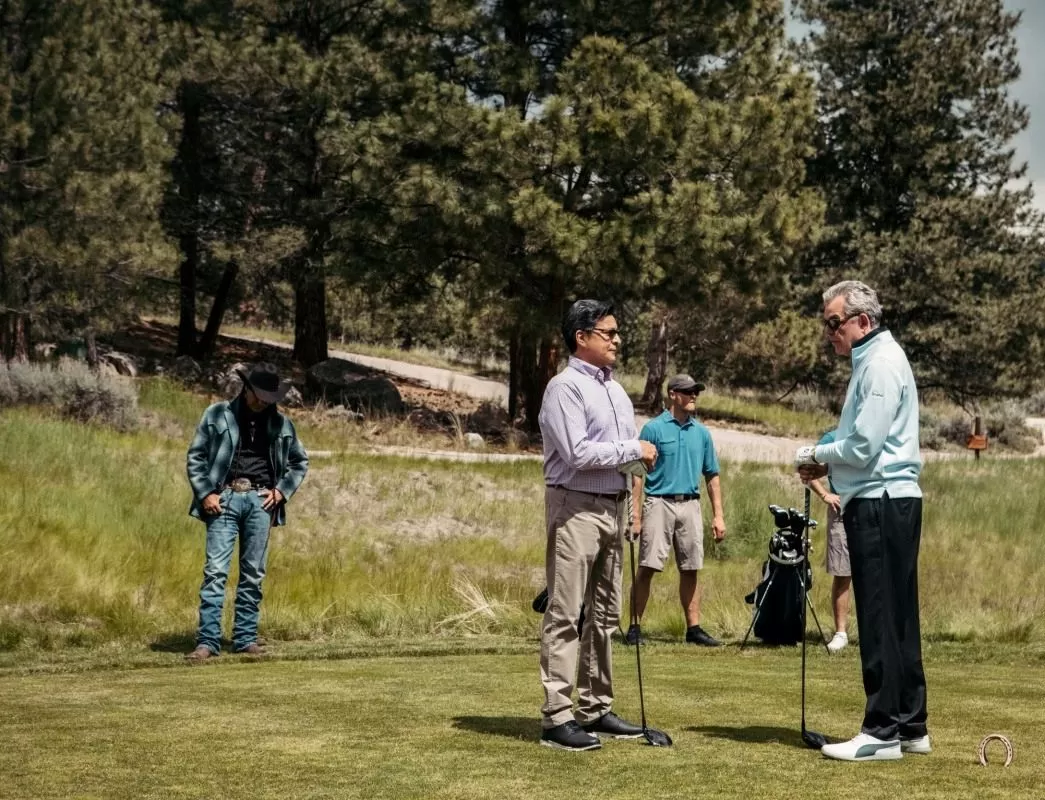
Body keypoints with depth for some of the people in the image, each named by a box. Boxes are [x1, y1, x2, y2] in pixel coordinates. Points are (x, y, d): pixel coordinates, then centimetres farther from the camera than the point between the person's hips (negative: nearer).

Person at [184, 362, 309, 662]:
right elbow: (194, 457, 5)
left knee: (253, 574, 4)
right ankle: (207, 641, -10)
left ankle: (246, 638, 11)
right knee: (215, 571, -9)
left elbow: (300, 461, 21)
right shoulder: (218, 415, 3)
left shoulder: (281, 423, 11)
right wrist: (205, 493, -5)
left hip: (260, 501, 3)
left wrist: (281, 490, 7)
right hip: (224, 498, -3)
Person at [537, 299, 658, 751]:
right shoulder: (566, 387, -10)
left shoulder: (615, 389, 17)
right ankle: (557, 717, -9)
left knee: (604, 613, 12)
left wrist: (644, 455, -1)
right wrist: (633, 450, -12)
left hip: (613, 505, 9)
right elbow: (578, 453, -20)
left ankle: (596, 709, 19)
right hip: (576, 506, -9)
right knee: (565, 615, -9)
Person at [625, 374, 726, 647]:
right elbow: (637, 473, -4)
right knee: (647, 568, -6)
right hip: (659, 503, -4)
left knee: (690, 571, 7)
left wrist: (718, 515, 8)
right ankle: (635, 627, -2)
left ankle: (694, 628, 12)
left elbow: (712, 476, 16)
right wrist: (635, 515, -12)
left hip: (690, 505, 4)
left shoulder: (702, 433, 13)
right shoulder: (654, 428, -1)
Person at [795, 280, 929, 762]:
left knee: (881, 619, -8)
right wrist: (827, 464, 8)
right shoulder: (872, 360, 18)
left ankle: (883, 732, -5)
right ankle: (911, 727, 17)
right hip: (885, 502, 10)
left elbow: (864, 446, -19)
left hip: (881, 505, -10)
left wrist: (818, 456, -3)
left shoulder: (882, 364, -13)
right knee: (897, 619, 12)